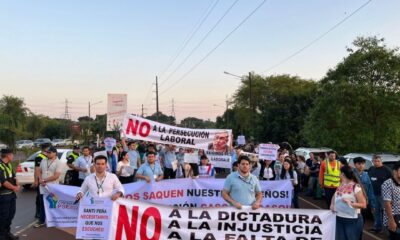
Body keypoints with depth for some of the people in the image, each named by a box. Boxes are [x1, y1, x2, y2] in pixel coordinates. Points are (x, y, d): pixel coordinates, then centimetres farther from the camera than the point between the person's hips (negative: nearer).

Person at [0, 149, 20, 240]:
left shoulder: (9, 164, 11)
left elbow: (13, 176, 13)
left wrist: (17, 185, -4)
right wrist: (14, 188, -12)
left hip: (11, 193, 9)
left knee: (11, 213, 15)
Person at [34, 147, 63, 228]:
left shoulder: (58, 163, -11)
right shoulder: (43, 161, 8)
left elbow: (56, 176, -17)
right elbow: (40, 172, 13)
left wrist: (45, 180, -14)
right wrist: (40, 180, -6)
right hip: (43, 187, 5)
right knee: (42, 204, 10)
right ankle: (41, 221, 18)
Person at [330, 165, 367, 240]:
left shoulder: (356, 187, -12)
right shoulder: (340, 186, 8)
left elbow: (363, 205, -12)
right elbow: (335, 196, 25)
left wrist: (350, 203, -24)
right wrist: (332, 205, 7)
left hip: (352, 220, -6)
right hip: (339, 219, 6)